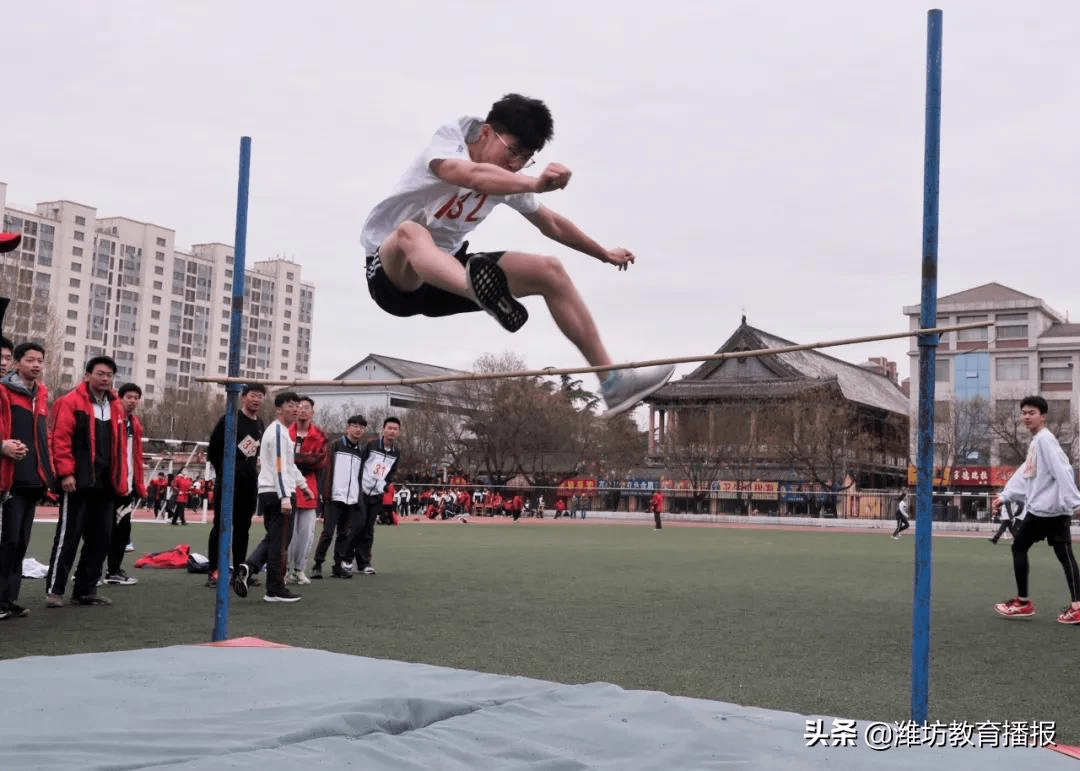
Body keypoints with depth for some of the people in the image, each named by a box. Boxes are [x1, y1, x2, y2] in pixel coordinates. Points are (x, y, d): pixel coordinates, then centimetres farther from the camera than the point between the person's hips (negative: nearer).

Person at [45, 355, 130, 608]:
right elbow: (61, 438, -12)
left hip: (104, 484, 7)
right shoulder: (71, 402, -5)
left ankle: (85, 590, 17)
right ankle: (54, 589, 4)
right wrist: (66, 472, -17)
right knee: (68, 535, -4)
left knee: (100, 538, 8)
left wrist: (120, 480, 11)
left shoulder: (115, 407, 16)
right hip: (77, 482, -7)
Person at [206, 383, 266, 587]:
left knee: (243, 527, 9)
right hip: (228, 482, -6)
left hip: (250, 483, 6)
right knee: (221, 525, -5)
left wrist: (252, 467, 11)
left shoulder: (260, 425, 13)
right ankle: (214, 572, -3)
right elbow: (212, 449, -2)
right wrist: (223, 471, 0)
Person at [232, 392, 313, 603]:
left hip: (267, 493, 10)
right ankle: (275, 591, 2)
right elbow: (279, 467, -19)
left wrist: (303, 484, 32)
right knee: (279, 541, -3)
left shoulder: (279, 431, 20)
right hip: (278, 493, -10)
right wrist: (285, 497, -23)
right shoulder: (279, 432, -12)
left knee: (272, 538, 16)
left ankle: (248, 567, -3)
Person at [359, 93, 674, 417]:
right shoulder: (448, 140, -18)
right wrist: (534, 183, -58)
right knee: (410, 232, -41)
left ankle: (612, 381, -5)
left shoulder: (510, 181, 3)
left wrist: (604, 253, 30)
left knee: (549, 271, -5)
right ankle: (481, 291, -74)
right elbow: (473, 175, -43)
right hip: (393, 271, -7)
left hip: (448, 271, 7)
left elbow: (552, 224, 20)